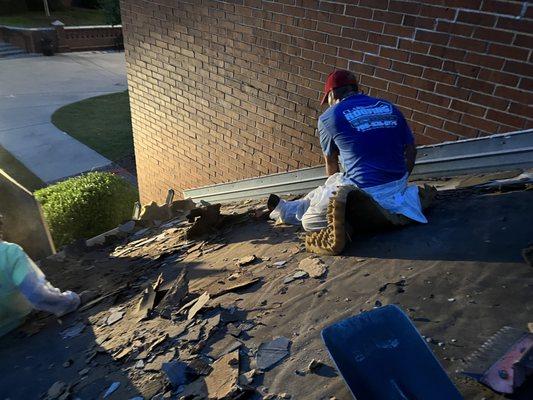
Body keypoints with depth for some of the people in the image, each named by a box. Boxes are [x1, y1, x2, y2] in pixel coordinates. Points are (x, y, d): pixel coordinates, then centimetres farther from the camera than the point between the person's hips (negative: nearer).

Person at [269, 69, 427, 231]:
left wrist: (334, 186, 32)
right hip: (398, 186, 6)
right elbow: (411, 150, 15)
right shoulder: (389, 107, 12)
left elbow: (331, 162, 13)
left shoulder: (329, 117, 0)